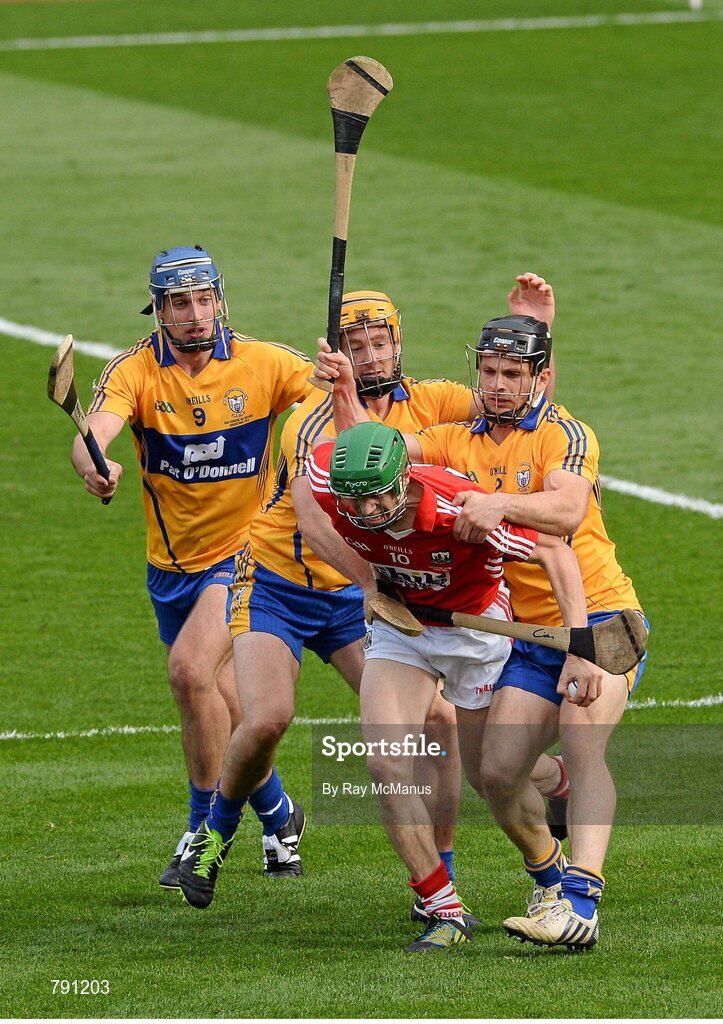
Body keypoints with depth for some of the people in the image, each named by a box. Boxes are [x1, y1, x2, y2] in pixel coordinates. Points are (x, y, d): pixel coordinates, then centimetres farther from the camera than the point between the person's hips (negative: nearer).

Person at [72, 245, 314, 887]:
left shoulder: (262, 364, -11)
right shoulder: (136, 372, -13)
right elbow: (93, 433, -31)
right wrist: (94, 465, -54)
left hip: (244, 551, -3)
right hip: (173, 563, 3)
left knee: (191, 667, -23)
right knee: (223, 705, 12)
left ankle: (205, 827, -8)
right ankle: (274, 811, 38)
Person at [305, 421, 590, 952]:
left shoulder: (459, 510, -40)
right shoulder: (329, 483, -29)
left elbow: (554, 548, -31)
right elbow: (321, 442, -3)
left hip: (474, 625, -3)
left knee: (488, 773, 10)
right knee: (387, 764, -16)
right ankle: (445, 911, -7)